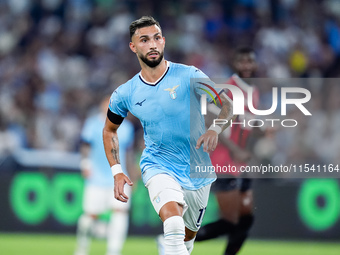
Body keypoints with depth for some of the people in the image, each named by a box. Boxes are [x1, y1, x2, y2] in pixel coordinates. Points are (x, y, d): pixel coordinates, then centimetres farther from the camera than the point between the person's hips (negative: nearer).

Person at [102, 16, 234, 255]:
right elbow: (109, 130, 15)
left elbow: (227, 105, -6)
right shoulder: (125, 94, -2)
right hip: (158, 167, -1)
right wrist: (116, 171, 3)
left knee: (188, 235, 15)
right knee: (173, 225, -30)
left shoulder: (189, 76, -9)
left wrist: (215, 129, -28)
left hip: (197, 170, 1)